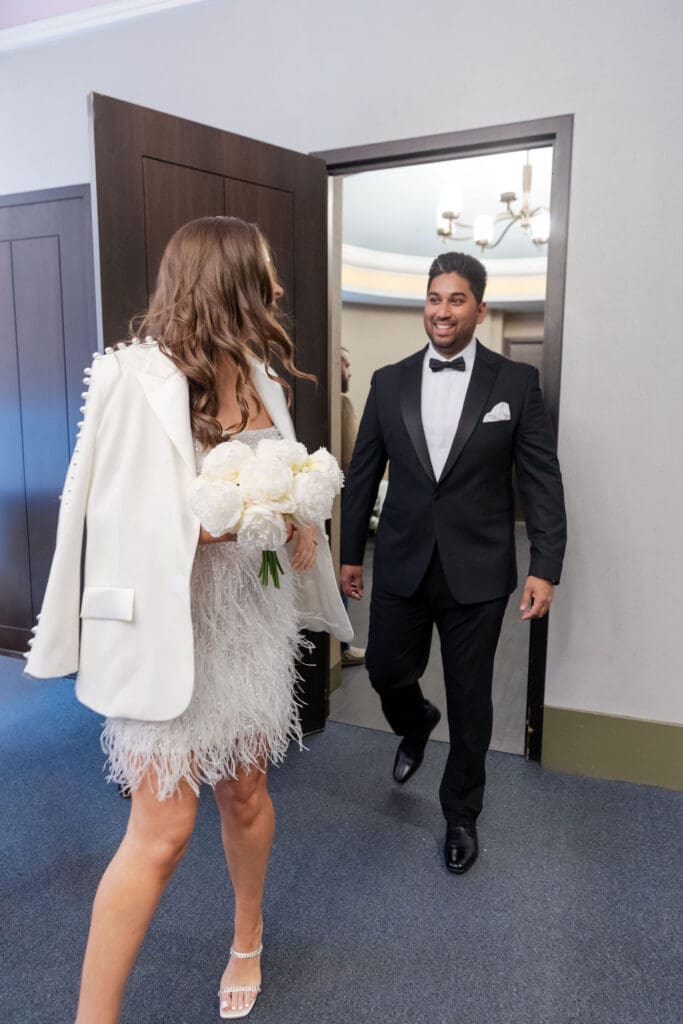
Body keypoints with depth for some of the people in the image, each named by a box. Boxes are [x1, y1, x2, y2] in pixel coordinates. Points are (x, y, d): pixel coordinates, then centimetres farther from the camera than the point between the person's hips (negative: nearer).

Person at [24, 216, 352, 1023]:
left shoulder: (258, 376, 6)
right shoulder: (139, 379, -14)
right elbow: (128, 523, -14)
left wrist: (296, 525, -2)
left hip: (253, 616, 6)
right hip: (173, 622, -6)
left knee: (246, 793, 19)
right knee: (163, 830, -1)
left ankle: (247, 943, 45)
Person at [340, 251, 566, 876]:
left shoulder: (516, 383, -3)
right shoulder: (389, 382, 3)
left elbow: (543, 481, -4)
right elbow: (363, 475, 7)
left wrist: (545, 567, -10)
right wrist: (350, 553, 9)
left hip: (478, 571, -2)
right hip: (402, 565, 2)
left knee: (470, 699, 10)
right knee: (387, 672, 13)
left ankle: (461, 814, 34)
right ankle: (416, 725, 51)